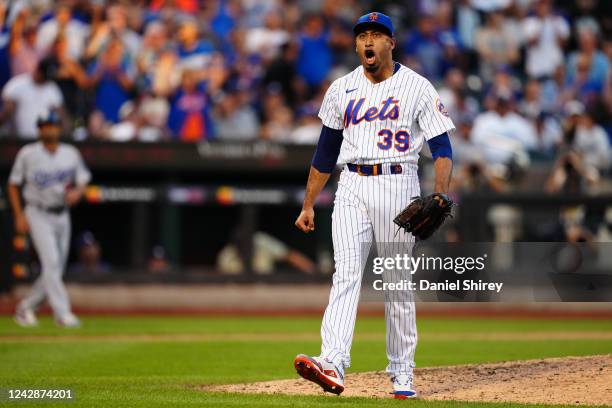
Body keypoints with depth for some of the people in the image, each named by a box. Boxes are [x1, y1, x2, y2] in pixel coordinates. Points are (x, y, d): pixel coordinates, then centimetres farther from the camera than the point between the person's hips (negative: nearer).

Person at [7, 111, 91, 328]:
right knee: (51, 262, -17)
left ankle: (26, 307, 23)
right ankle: (62, 312, -20)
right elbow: (13, 185, 2)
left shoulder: (71, 154, 5)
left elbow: (83, 181, 9)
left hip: (62, 215, 5)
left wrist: (77, 192, -16)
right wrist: (19, 215, -7)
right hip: (38, 214, -5)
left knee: (56, 268, 7)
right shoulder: (28, 154, -5)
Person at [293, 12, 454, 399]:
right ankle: (333, 365, -28)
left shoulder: (418, 88, -1)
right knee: (346, 274, -13)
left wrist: (440, 195, -20)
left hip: (397, 185, -3)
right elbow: (326, 151, 19)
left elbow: (442, 147, -4)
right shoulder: (342, 89, 11)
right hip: (352, 188, 3)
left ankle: (402, 374, 10)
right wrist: (308, 204, 17)